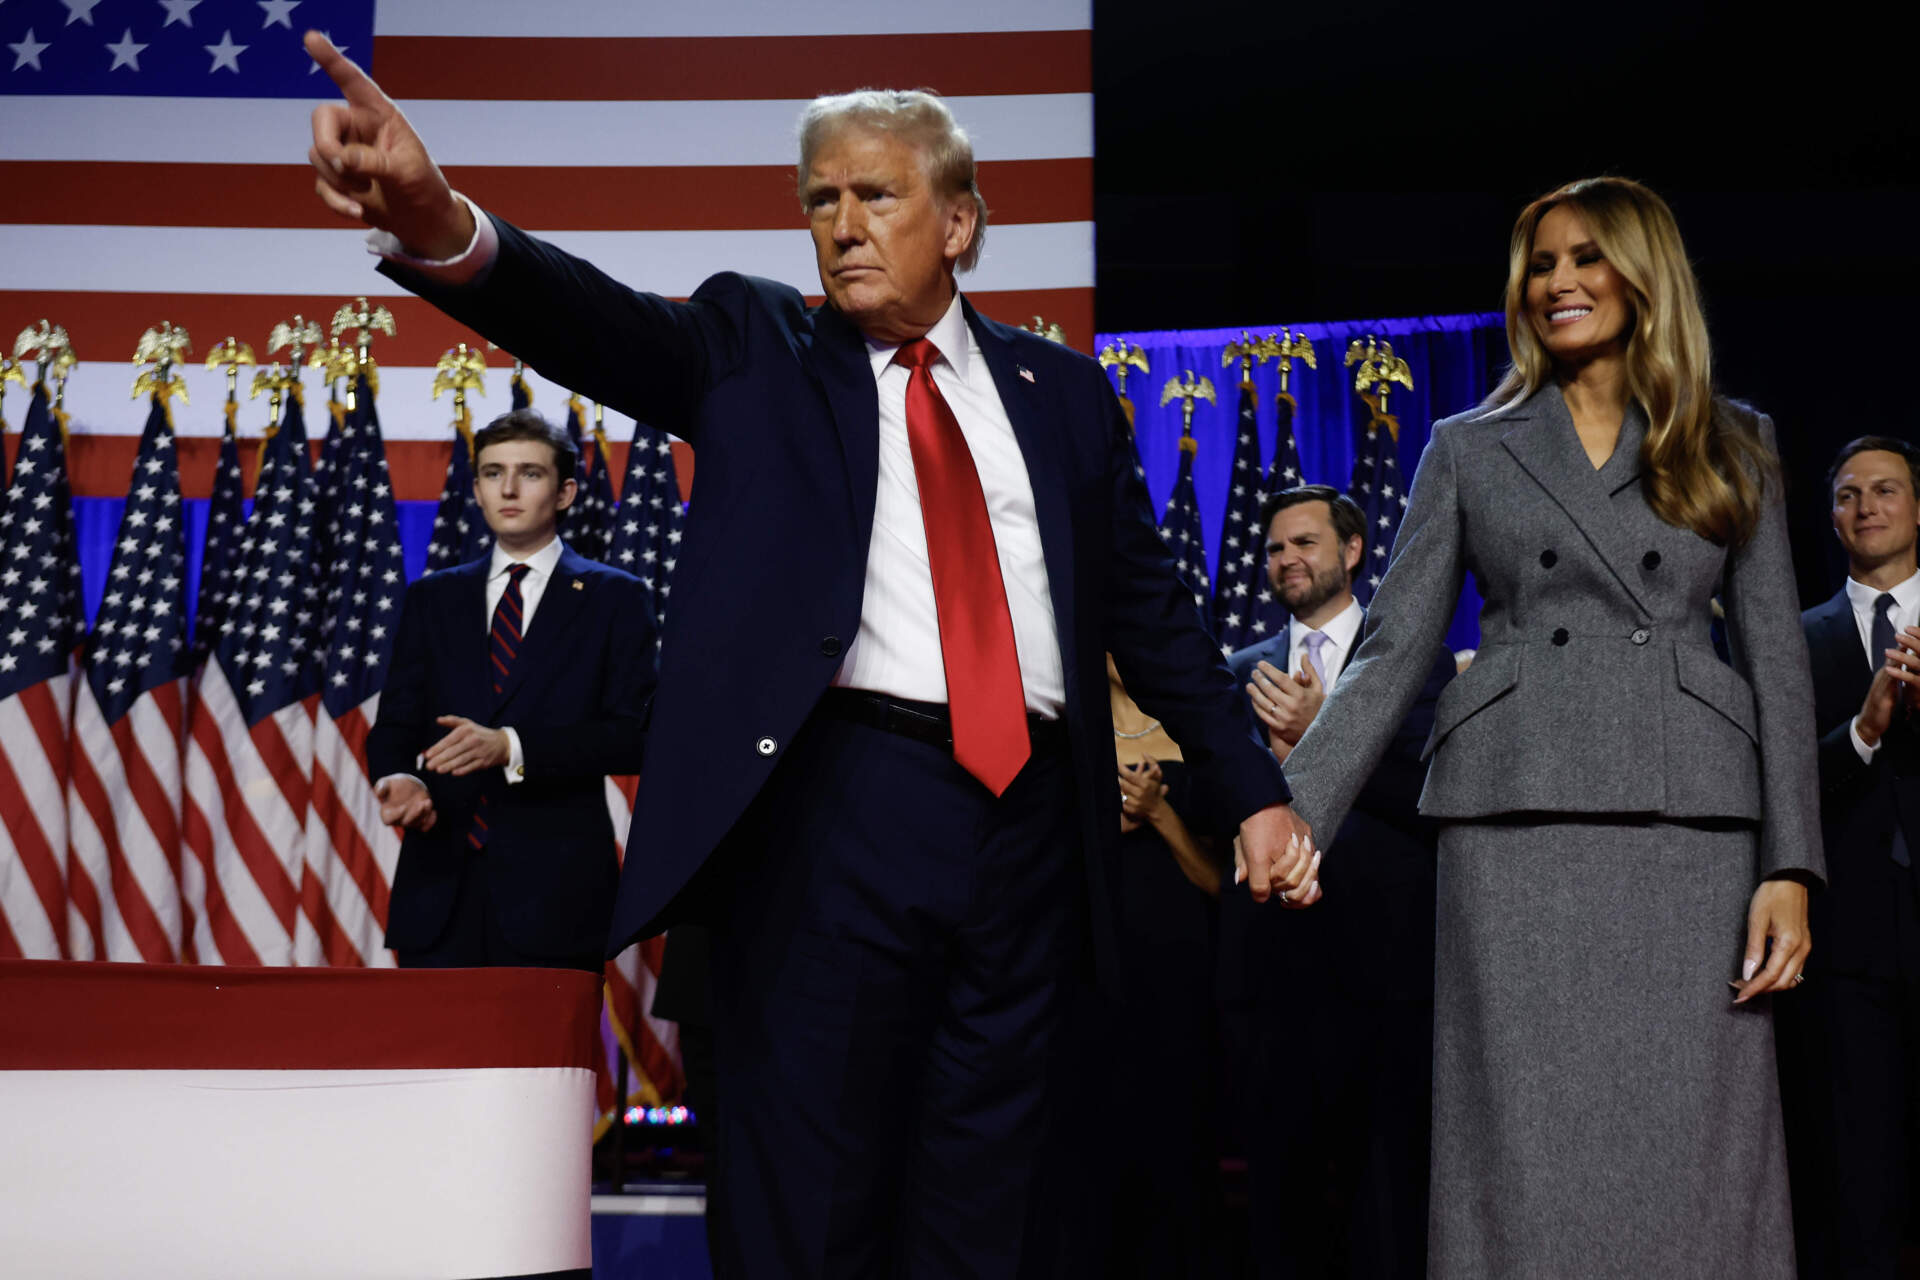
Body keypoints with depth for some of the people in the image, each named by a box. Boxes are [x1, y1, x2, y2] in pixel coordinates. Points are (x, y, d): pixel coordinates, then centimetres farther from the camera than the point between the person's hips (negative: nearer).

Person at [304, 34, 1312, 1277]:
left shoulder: (1060, 389, 15)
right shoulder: (758, 347, 8)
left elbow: (1149, 605, 18)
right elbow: (609, 325, -11)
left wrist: (1255, 789, 13)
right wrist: (441, 226, -31)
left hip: (1029, 815, 3)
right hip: (835, 803, -2)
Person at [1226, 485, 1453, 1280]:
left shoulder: (1418, 658, 5)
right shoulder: (1245, 672, 15)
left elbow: (1435, 795, -8)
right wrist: (1273, 766, -11)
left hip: (1388, 957, -3)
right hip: (1283, 960, 3)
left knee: (1388, 1184, 2)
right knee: (1282, 1178, 8)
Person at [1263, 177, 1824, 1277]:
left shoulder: (1734, 446, 13)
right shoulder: (1470, 449, 13)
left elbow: (1779, 661, 8)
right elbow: (1393, 651, 7)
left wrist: (1792, 867, -2)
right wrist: (1296, 813, -7)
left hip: (1693, 824, 0)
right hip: (1519, 818, 0)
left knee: (1696, 1155, 0)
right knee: (1528, 1154, -1)